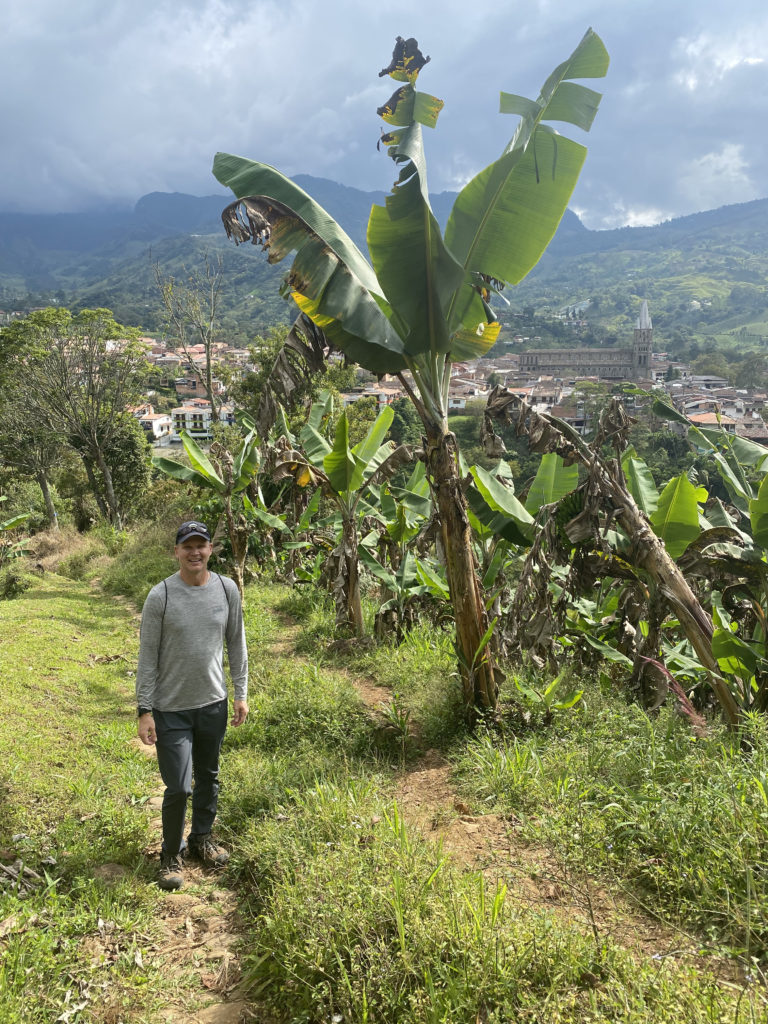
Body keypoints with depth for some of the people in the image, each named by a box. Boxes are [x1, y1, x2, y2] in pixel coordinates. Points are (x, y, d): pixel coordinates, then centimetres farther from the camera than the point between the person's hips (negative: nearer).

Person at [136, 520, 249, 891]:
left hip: (214, 704, 4)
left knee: (208, 778, 18)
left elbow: (236, 644, 6)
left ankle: (202, 837, 41)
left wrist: (241, 694, 6)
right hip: (171, 709, -3)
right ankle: (172, 854, 23)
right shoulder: (160, 596, -13)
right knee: (178, 787, -1)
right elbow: (148, 656, -8)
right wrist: (144, 710, -9)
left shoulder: (227, 589, -3)